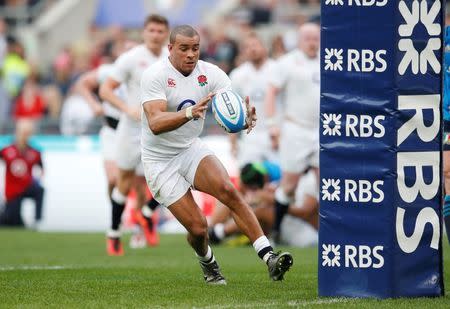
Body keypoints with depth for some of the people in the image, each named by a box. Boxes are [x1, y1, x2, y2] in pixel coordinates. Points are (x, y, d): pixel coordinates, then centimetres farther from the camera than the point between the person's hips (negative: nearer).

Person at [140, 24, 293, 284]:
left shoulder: (209, 73, -5)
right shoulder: (155, 75, -18)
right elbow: (155, 123, -32)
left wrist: (247, 115, -43)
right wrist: (190, 113, -49)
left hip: (192, 149, 4)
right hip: (160, 162, -3)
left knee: (228, 190, -25)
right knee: (198, 227, -10)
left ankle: (269, 257, -28)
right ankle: (207, 262, 25)